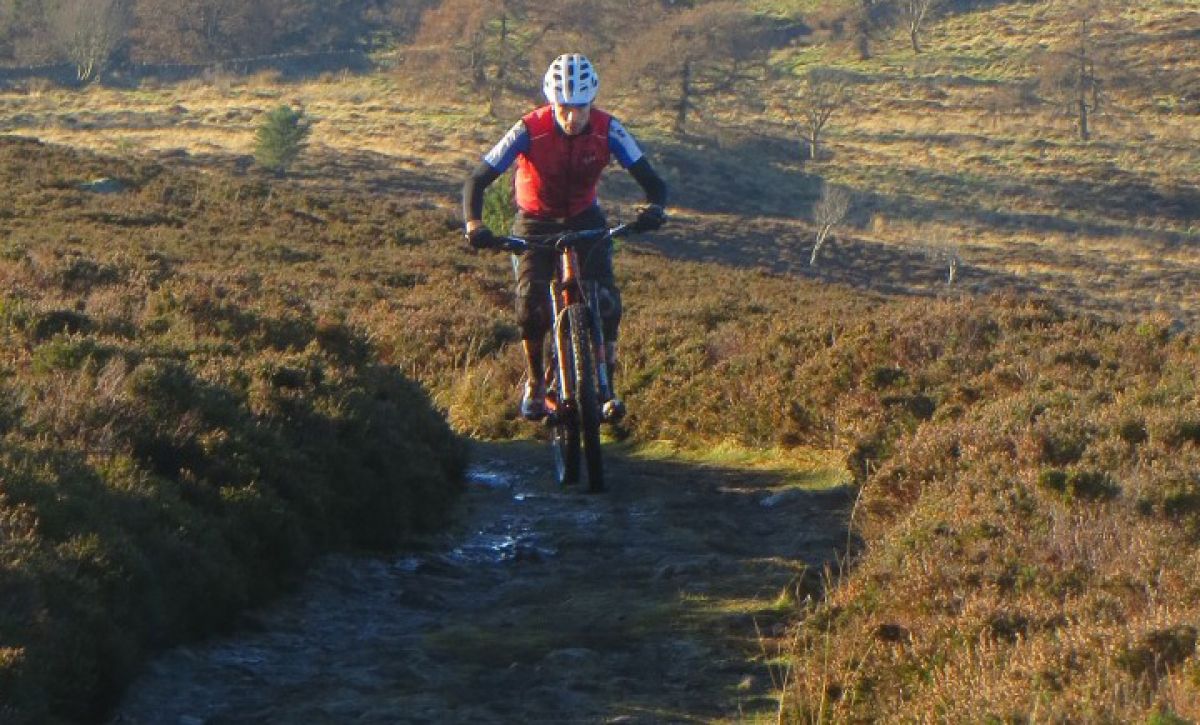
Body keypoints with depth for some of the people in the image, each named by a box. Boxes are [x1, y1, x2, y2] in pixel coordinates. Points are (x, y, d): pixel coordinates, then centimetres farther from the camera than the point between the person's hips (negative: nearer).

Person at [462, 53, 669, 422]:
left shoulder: (607, 130, -23)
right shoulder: (529, 130, -28)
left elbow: (652, 181, -22)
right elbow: (476, 181, -26)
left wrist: (653, 208, -45)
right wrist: (474, 225, -44)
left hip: (585, 220, 1)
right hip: (536, 223, -1)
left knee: (606, 300, -19)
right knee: (531, 298, -23)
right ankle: (535, 382, 2)